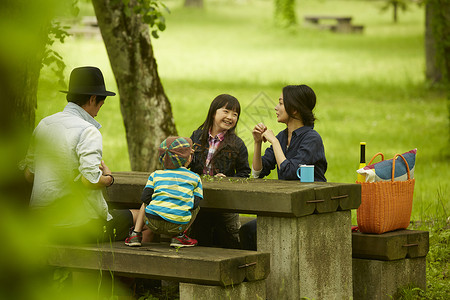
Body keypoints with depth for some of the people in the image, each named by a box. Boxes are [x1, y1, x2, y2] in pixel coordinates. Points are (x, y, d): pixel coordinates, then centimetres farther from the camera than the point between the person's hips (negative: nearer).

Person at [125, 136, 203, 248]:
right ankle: (179, 236, 13)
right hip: (178, 225, -2)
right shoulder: (195, 178, 8)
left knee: (146, 204, 37)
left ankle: (135, 234, 24)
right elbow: (194, 204, 3)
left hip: (153, 222, 2)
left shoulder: (155, 175, 11)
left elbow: (145, 198, 4)